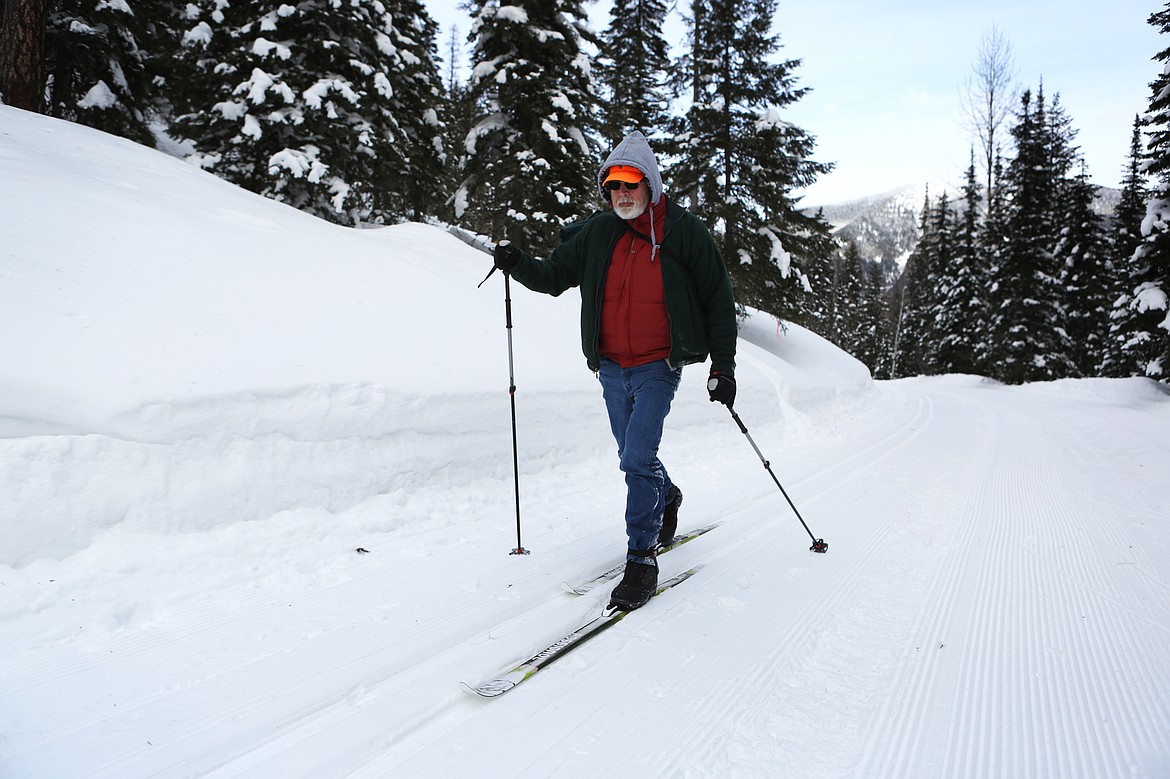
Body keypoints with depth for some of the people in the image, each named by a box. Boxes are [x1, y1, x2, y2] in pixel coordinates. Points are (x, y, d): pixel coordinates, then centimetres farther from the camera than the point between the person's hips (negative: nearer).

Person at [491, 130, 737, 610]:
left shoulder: (684, 233, -7)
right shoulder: (597, 235, 1)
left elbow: (718, 301, -2)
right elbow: (555, 276, 11)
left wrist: (723, 366, -4)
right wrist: (517, 264, -9)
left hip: (658, 366, -4)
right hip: (611, 367, 5)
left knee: (637, 458, -16)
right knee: (634, 457, 18)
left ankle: (641, 558, -4)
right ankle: (666, 499, 49)